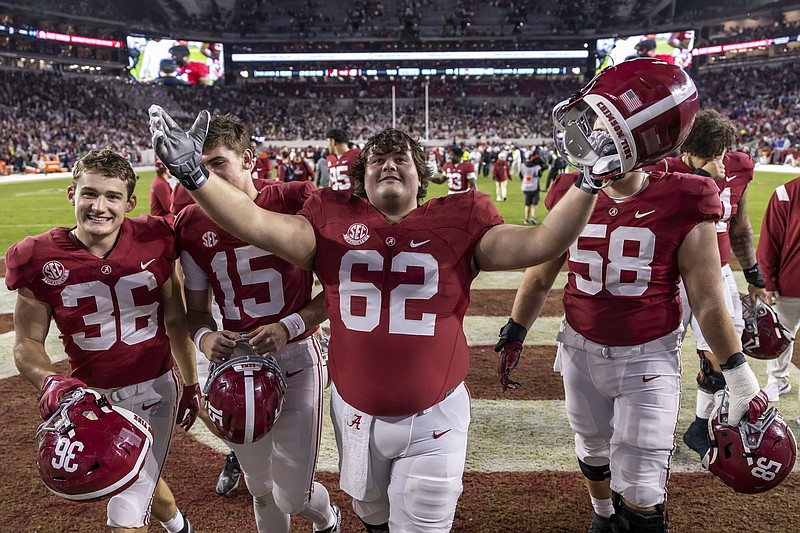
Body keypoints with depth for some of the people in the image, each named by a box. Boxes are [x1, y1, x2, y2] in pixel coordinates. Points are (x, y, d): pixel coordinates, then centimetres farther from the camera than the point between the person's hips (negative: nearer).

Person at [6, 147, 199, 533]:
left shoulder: (153, 241, -12)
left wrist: (190, 384, 9)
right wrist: (48, 381, -26)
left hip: (154, 391, -2)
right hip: (94, 400, 2)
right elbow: (27, 342, -4)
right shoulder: (41, 259, -13)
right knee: (141, 480, 26)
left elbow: (175, 321, 0)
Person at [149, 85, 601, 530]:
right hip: (355, 413, 3)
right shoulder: (334, 221, -3)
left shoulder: (458, 223, -6)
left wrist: (589, 180, -21)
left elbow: (542, 243, -13)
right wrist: (194, 173, -24)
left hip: (435, 416, -2)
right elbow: (257, 223, -14)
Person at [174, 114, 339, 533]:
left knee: (291, 495, 3)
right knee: (261, 490, 18)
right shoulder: (192, 225, -1)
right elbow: (197, 309, 9)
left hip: (296, 359, -3)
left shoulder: (297, 202, -13)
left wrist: (289, 326, -20)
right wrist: (205, 337, -13)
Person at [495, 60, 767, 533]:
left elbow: (708, 302, -8)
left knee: (640, 495, 3)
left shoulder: (681, 205, -16)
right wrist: (514, 334, 10)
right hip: (581, 351, 4)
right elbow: (540, 277, 6)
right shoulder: (571, 196, -6)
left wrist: (741, 379, -4)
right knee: (592, 451, 25)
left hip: (649, 358, -3)